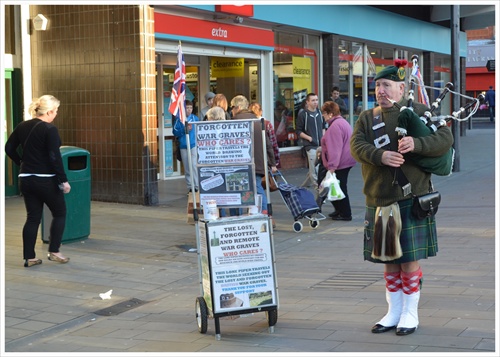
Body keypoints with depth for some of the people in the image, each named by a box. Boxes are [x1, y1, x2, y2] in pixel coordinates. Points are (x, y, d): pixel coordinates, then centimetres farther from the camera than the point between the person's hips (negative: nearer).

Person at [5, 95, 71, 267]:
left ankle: (29, 257, 10)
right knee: (59, 213, 12)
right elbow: (55, 157, -19)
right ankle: (54, 252, 10)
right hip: (46, 180, -6)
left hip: (26, 179, 6)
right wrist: (64, 180, -15)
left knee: (32, 217, 11)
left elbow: (9, 148, 10)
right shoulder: (50, 129, -15)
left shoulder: (22, 126, 6)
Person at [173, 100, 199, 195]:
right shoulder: (179, 119, 2)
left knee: (193, 165, -14)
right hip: (183, 146, 2)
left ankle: (197, 186, -11)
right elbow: (175, 131, -2)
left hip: (194, 145, -2)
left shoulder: (195, 118, 3)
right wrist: (184, 130, -14)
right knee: (187, 169, 8)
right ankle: (190, 187, 16)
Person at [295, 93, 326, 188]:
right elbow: (298, 131, -3)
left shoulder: (320, 112, 9)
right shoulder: (302, 114, -6)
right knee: (314, 167, -9)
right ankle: (317, 186, -2)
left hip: (321, 144, 5)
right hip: (311, 145, -5)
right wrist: (309, 138, -13)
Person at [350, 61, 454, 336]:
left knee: (410, 259, 0)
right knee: (389, 260, 12)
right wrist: (380, 155, -24)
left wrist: (416, 144, -27)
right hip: (379, 200, 4)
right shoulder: (366, 118, 11)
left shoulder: (419, 112, 0)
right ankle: (394, 312, 23)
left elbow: (446, 138, -10)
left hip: (411, 199, -4)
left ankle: (410, 313, 13)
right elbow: (356, 145, -4)